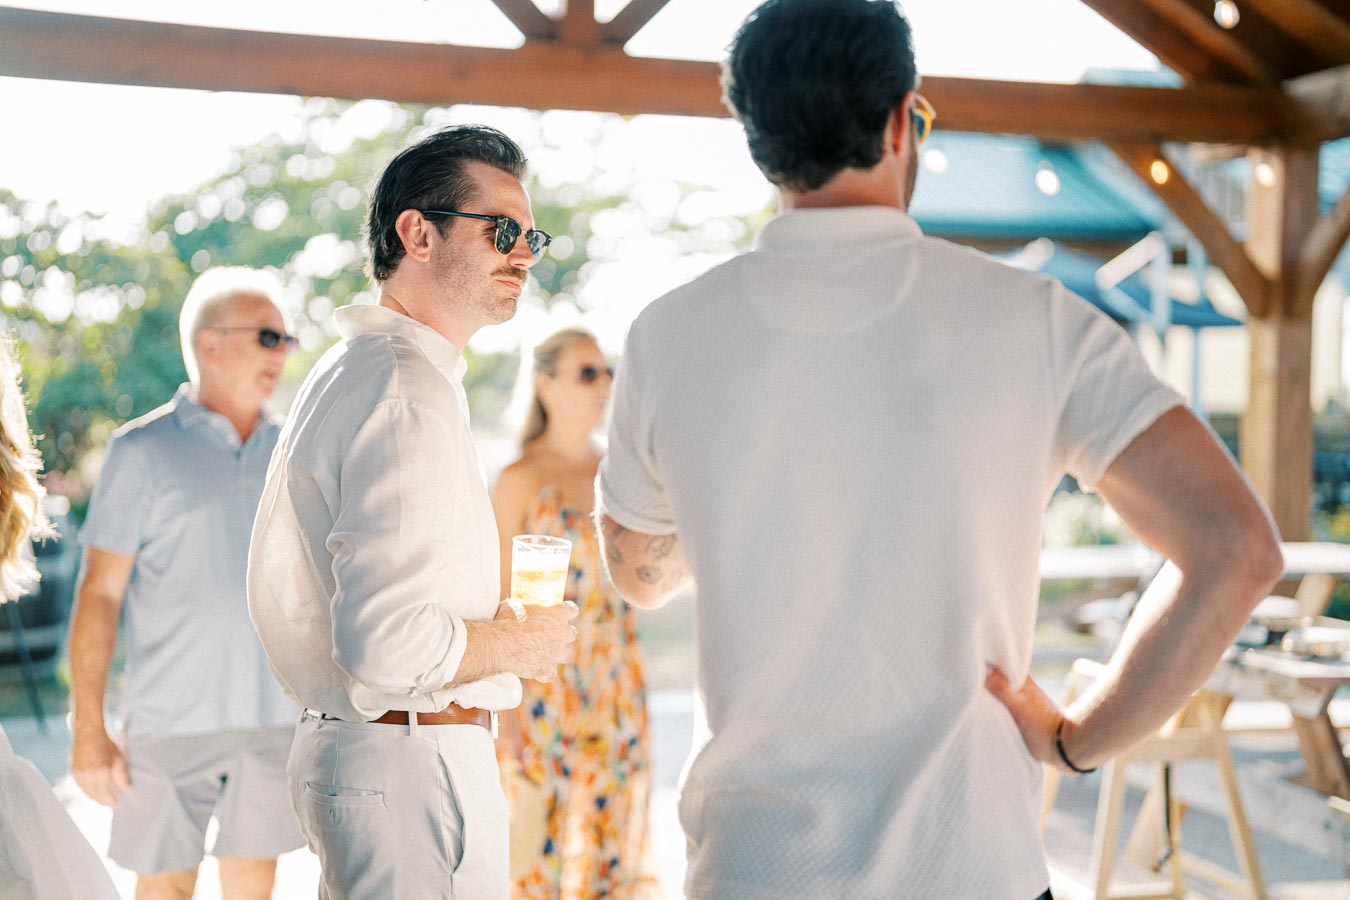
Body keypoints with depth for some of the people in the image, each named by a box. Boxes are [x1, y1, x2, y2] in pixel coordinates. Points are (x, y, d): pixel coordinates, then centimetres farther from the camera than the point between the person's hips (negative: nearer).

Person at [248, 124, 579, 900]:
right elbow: (385, 643, -28)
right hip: (411, 765, -11)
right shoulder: (409, 393, -19)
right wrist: (522, 645, -11)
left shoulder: (353, 372, 15)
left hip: (347, 746, 11)